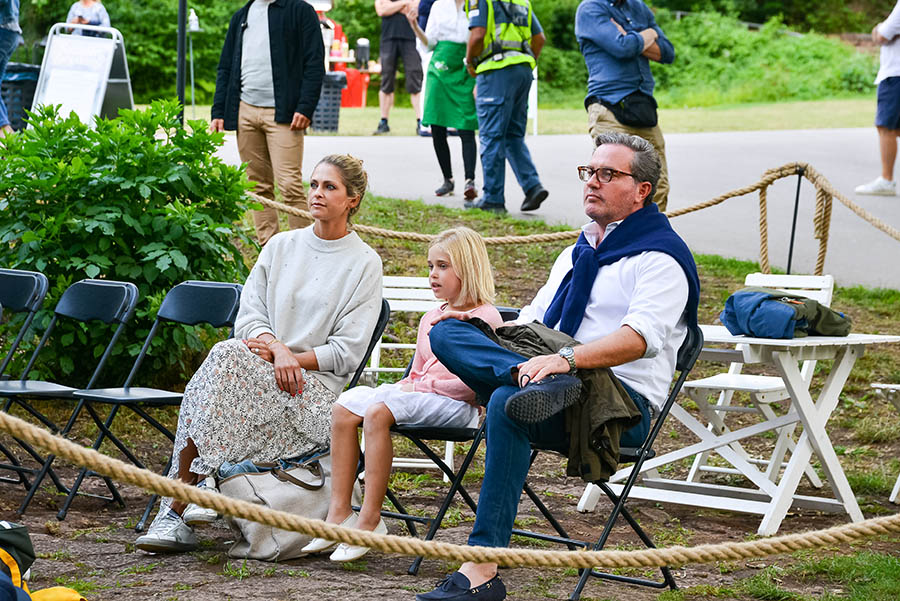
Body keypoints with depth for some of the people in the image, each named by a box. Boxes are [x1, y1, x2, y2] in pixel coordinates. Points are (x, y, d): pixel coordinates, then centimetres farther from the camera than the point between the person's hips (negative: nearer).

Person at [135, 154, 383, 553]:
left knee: (228, 357, -30)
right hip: (258, 377, 4)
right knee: (229, 356, -32)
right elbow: (249, 315, 7)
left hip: (316, 389, -4)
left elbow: (347, 352, -2)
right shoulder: (280, 246, 18)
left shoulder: (364, 264, 4)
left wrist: (292, 356, -13)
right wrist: (277, 349, -13)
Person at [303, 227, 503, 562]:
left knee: (377, 413, -31)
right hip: (418, 396, 8)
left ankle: (369, 520, -30)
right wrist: (405, 386, 5)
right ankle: (339, 513, -18)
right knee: (344, 409, -15)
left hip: (455, 406, -8)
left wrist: (422, 387, -13)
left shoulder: (484, 318, -4)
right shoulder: (430, 319, 23)